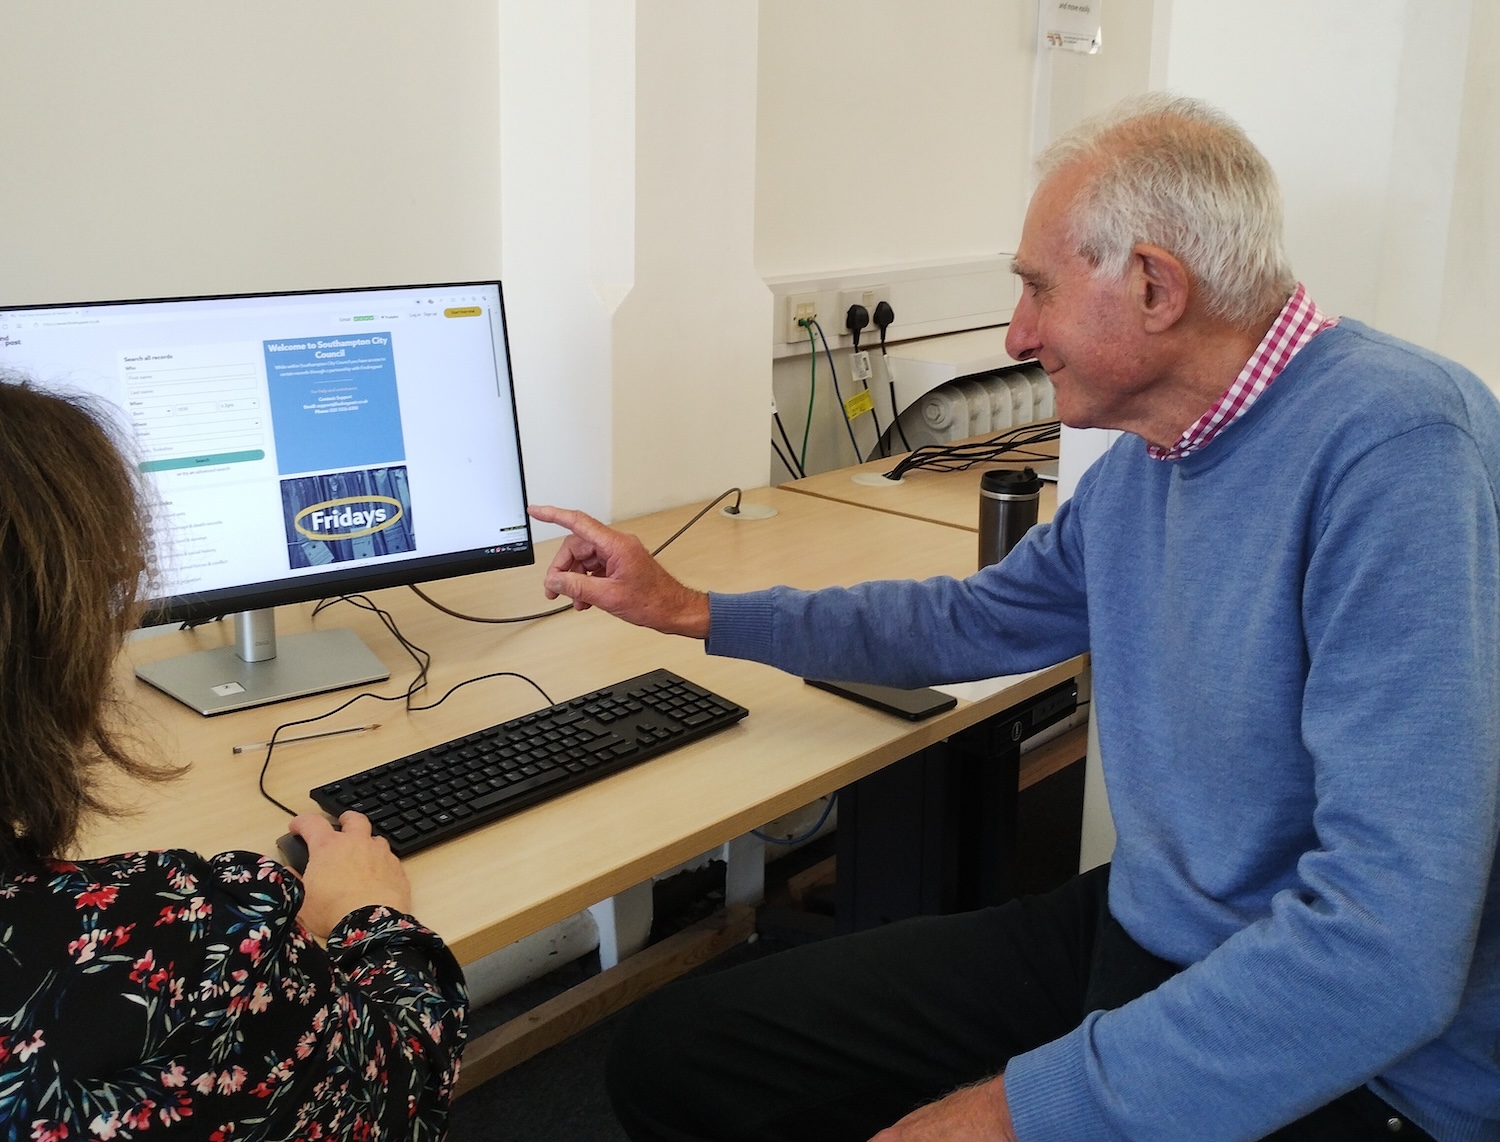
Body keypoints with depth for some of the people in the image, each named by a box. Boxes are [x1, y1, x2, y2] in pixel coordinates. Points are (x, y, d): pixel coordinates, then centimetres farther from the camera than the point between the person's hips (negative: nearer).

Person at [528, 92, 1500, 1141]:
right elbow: (972, 622, 20)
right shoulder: (1141, 459, 5)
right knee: (672, 1054, 2)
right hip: (1137, 936, 8)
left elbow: (1388, 954, -29)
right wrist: (692, 612, 19)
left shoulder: (1397, 445, -23)